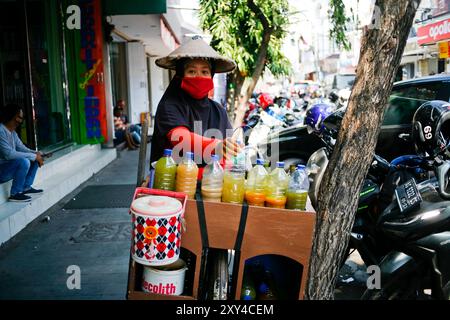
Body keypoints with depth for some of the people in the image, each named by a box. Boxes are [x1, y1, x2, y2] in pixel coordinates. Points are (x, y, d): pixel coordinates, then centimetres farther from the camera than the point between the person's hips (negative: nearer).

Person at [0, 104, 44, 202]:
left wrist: (36, 154, -12)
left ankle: (26, 187, 8)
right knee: (24, 161, -31)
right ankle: (15, 194, -16)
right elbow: (9, 154, -31)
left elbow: (22, 148, 9)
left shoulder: (13, 132, 8)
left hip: (10, 167, 10)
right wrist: (34, 156, -25)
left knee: (34, 159, 4)